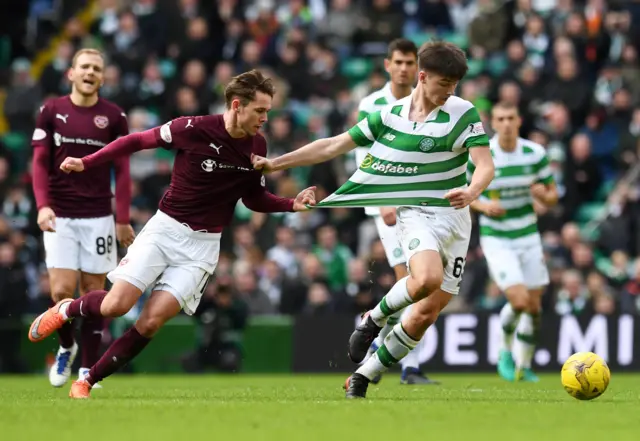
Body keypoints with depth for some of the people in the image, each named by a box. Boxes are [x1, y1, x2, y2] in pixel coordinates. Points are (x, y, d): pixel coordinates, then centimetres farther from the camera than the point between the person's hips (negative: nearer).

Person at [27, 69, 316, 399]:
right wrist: (86, 163, -9)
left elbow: (254, 198, 13)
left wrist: (292, 204, -4)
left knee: (152, 321, -12)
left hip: (203, 245, 2)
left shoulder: (257, 147, -1)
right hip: (166, 228, -2)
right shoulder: (194, 129, -15)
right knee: (115, 306, -14)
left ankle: (88, 382, 3)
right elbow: (138, 140, -4)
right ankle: (66, 310, 20)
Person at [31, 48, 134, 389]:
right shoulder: (51, 112, 4)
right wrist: (42, 205, -13)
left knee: (94, 292, 0)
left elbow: (122, 170, 4)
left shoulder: (114, 116, 2)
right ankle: (66, 347, 20)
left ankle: (87, 368, 10)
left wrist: (123, 219, -2)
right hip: (60, 217, 0)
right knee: (61, 292, -9)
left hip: (99, 217, 0)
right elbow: (40, 162, 2)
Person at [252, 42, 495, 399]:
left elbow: (486, 165, -14)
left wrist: (471, 192, -37)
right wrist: (277, 163, 9)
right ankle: (375, 319, -4)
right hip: (416, 212, -1)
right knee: (426, 279, -33)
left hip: (455, 218, 1)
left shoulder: (463, 114, -6)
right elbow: (335, 145, 9)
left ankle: (363, 378, 15)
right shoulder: (391, 114, 1)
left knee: (426, 314, -1)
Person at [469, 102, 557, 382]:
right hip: (496, 240, -3)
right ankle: (505, 350, 11)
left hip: (528, 237, 4)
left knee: (533, 307, 5)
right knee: (519, 300, -18)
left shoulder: (535, 153, -4)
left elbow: (552, 196, 5)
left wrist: (543, 194, -18)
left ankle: (524, 366, 24)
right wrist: (482, 205, -18)